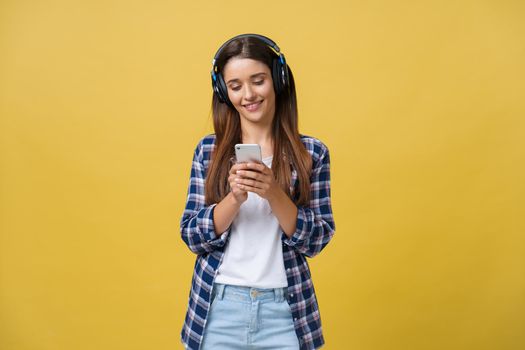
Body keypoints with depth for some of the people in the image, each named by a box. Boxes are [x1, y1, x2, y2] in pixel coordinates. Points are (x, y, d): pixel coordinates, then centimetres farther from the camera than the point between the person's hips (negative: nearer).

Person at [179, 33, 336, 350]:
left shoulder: (312, 152, -3)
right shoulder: (208, 149, -1)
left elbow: (316, 241, -5)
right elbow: (192, 237, -3)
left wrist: (274, 193, -20)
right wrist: (235, 197, -19)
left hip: (285, 310, 0)